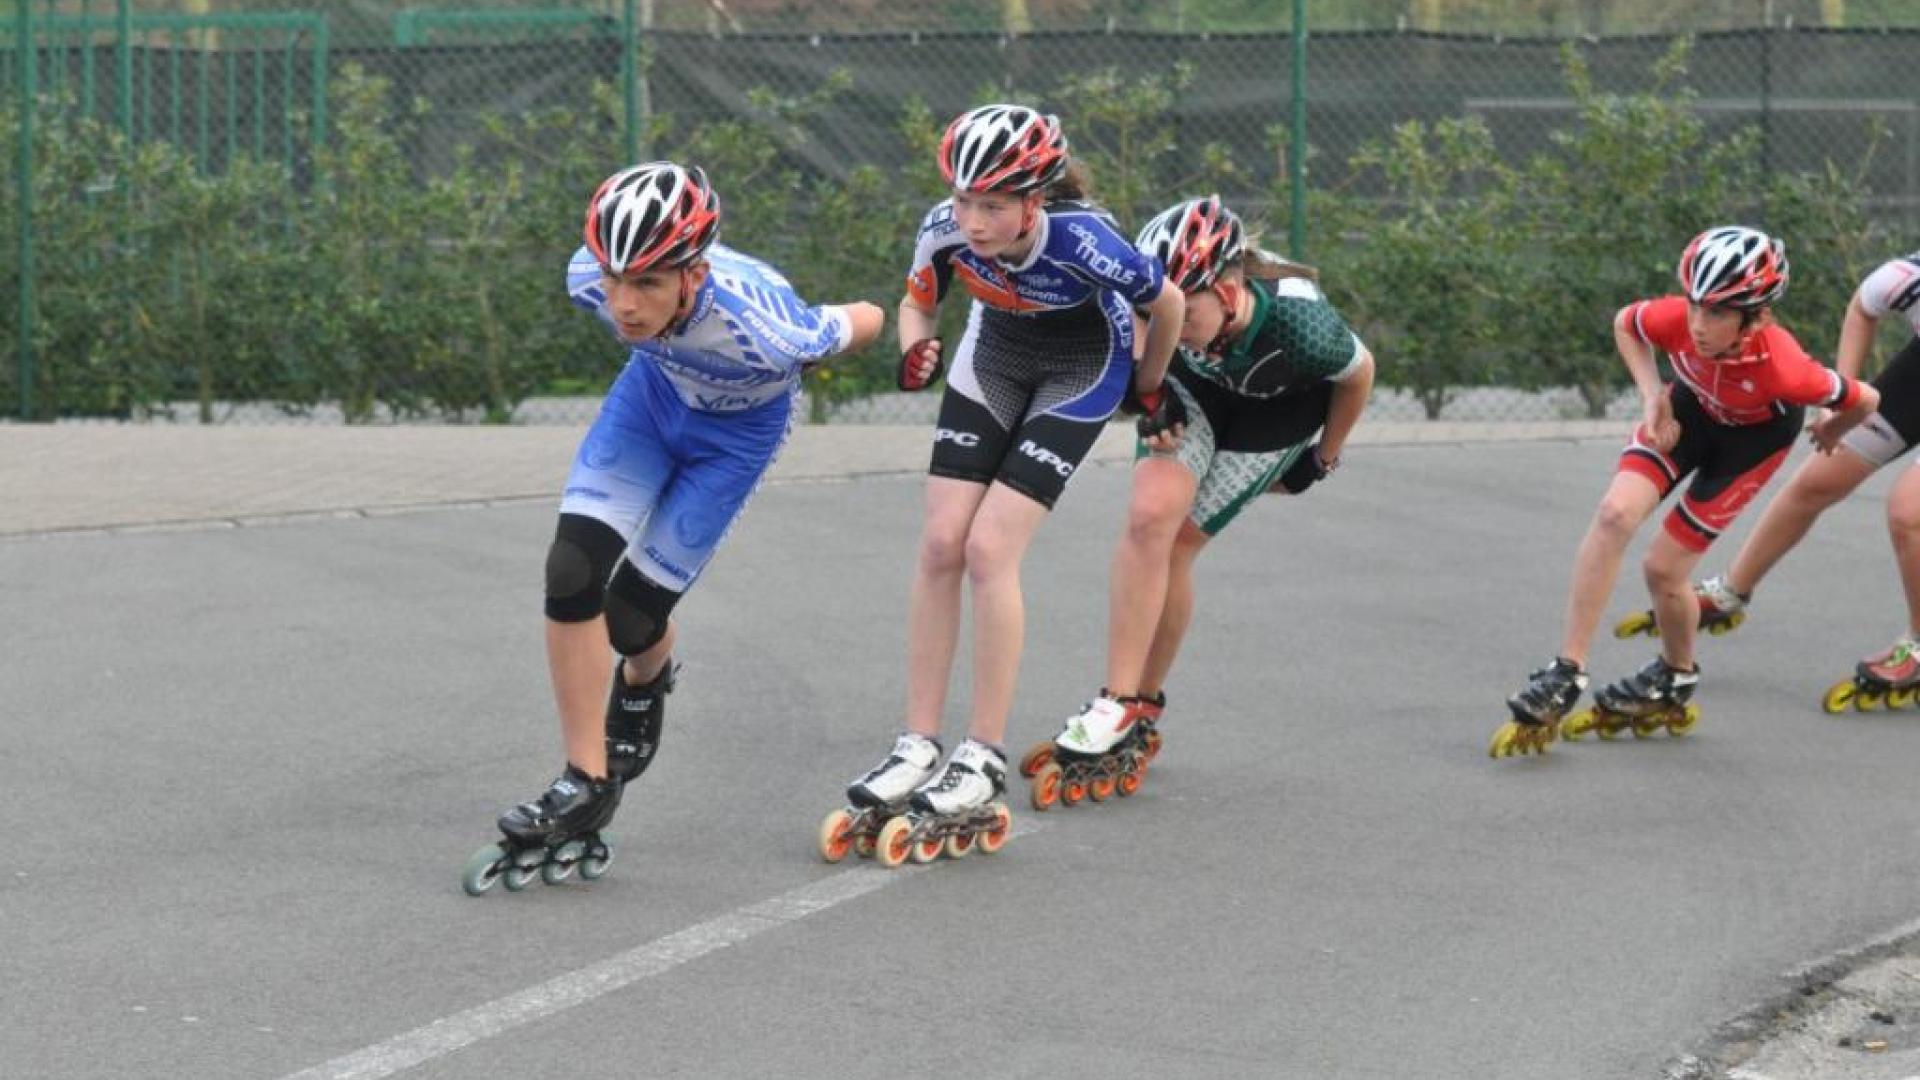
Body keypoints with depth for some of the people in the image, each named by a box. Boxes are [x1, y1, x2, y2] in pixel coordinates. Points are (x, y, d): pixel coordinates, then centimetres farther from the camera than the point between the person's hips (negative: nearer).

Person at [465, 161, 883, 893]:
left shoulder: (759, 328, -43)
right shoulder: (591, 280, -32)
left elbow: (868, 321, -22)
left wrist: (802, 365, -1)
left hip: (740, 427, -3)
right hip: (655, 390, 3)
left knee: (632, 613, -4)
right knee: (572, 576, -15)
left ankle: (644, 684, 34)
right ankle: (586, 785, -3)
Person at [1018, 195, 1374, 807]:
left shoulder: (1300, 325, -40)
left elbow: (1359, 373, -15)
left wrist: (1324, 459, -1)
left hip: (1278, 411, -2)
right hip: (1192, 387, 2)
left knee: (1175, 543, -13)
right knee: (1151, 514, -21)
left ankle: (1140, 715, 4)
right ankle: (1122, 709, -16)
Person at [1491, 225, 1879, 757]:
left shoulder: (1782, 368, -43)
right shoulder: (1677, 319, -34)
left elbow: (1863, 400, -25)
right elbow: (1625, 323, -8)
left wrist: (1830, 433, -2)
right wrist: (1653, 396, -19)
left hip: (1755, 433, -3)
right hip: (1692, 407, 3)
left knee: (1663, 568, -6)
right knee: (1615, 514, -19)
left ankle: (1676, 680, 26)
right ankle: (1566, 674, -12)